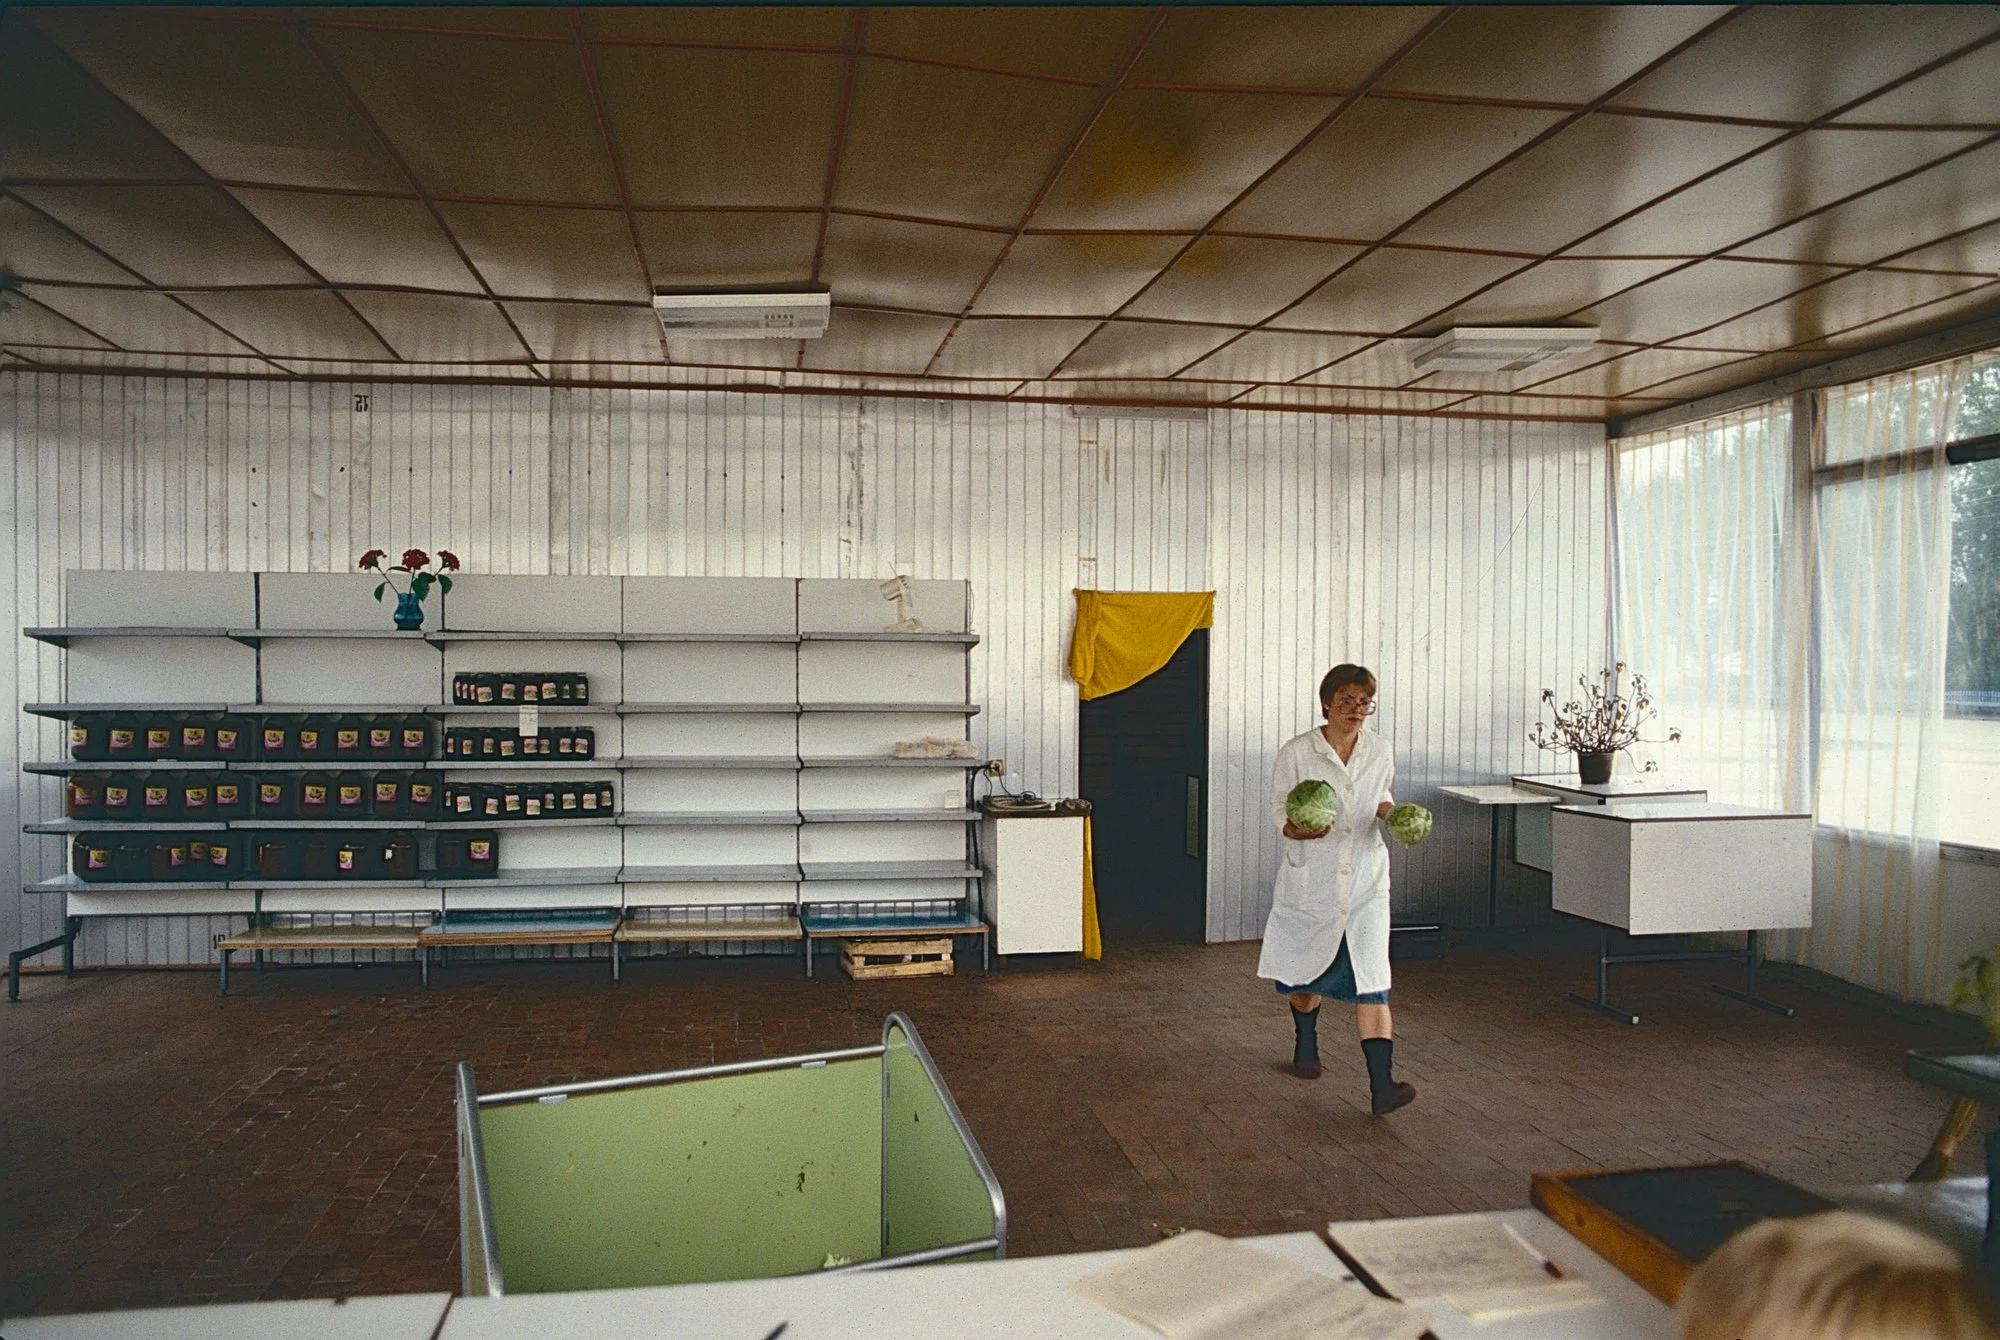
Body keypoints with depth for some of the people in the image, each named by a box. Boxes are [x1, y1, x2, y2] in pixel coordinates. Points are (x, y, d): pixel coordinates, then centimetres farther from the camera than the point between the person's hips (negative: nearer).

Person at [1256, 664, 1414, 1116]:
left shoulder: (1377, 751, 3)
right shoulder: (1297, 752, -9)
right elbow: (1279, 809, -6)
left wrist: (1392, 814, -4)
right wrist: (1298, 829, -27)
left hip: (1366, 879, 2)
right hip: (1311, 877, -1)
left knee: (1371, 976, -10)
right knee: (1308, 967, 15)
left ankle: (1381, 1085, -13)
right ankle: (1306, 1043, 45)